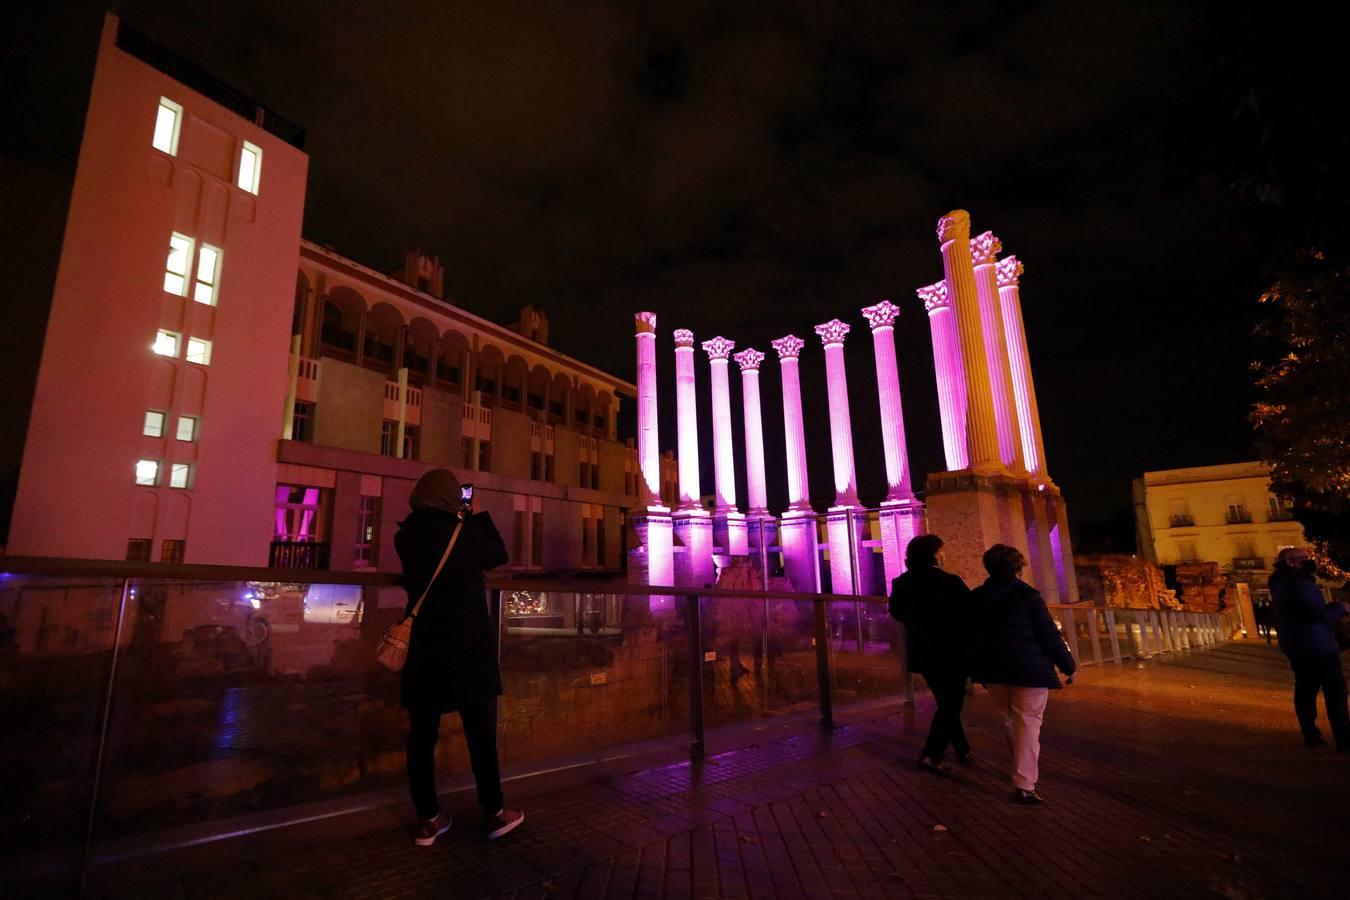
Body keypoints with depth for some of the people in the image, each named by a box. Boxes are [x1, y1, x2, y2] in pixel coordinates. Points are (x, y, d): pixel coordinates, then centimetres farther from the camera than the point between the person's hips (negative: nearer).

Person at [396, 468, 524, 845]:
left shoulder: (406, 536, 0)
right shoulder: (464, 533, -10)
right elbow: (499, 554, 6)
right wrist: (478, 516, 14)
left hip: (422, 644, 4)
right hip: (467, 644, -4)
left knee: (422, 732, 11)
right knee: (481, 730, 7)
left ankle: (429, 819, 19)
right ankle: (494, 812, 18)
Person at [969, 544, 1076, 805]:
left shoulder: (976, 597, 3)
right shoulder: (1028, 595, -11)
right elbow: (1049, 634, -9)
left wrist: (980, 667, 21)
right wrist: (1068, 665, 4)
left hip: (992, 668, 5)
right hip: (1028, 668, -5)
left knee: (1010, 721, 21)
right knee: (1027, 724, 0)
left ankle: (1023, 772, 35)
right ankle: (1024, 786, -1)